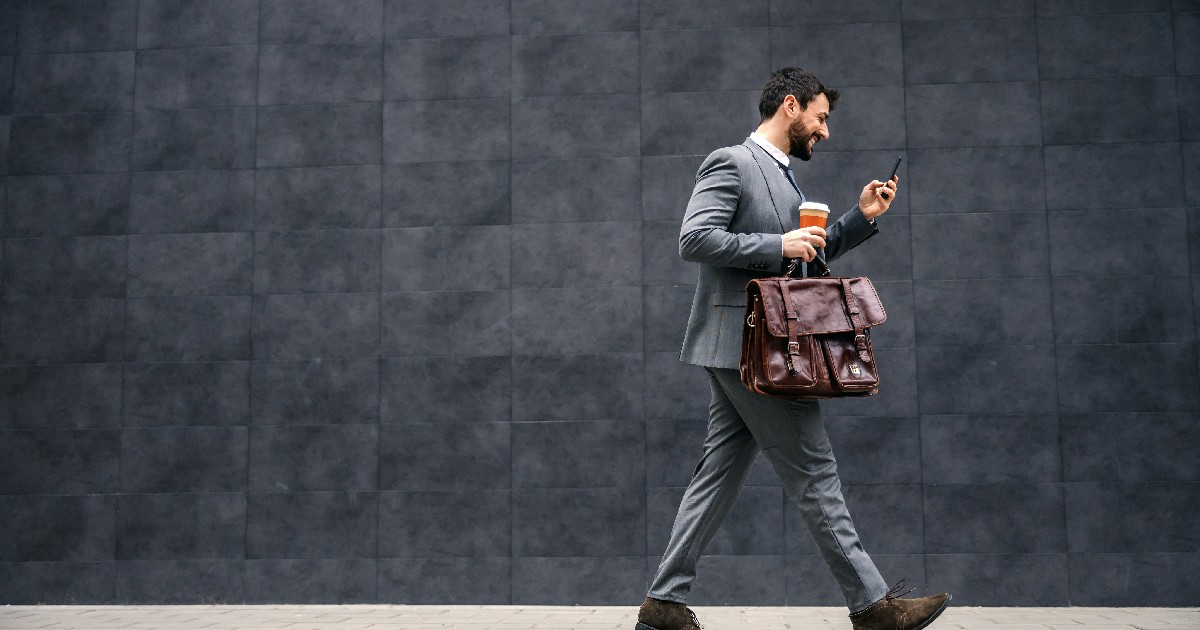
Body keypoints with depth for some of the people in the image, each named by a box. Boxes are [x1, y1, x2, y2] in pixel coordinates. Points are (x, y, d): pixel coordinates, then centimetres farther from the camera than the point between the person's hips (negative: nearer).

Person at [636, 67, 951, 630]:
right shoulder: (730, 163, -8)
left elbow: (804, 259, 27)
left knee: (720, 474, 9)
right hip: (745, 345, -10)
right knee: (813, 472, -4)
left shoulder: (781, 176, 22)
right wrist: (779, 246, -19)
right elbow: (693, 239, -19)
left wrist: (861, 217, 16)